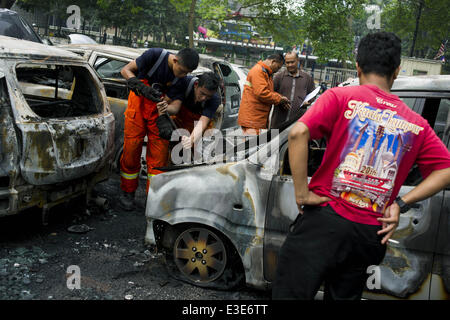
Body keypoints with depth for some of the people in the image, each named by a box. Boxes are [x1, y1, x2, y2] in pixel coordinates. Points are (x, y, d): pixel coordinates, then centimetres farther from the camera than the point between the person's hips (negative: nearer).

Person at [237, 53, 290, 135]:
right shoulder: (258, 71, -12)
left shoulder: (267, 73, 21)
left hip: (261, 118, 10)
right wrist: (279, 99, -11)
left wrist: (281, 98, 5)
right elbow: (261, 93, -22)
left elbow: (270, 92, 24)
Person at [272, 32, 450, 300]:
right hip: (371, 235, 4)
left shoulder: (342, 97, -2)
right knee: (344, 295, 21)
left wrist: (302, 192, -11)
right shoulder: (416, 124, 10)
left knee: (291, 293, 2)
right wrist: (400, 204, 2)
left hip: (326, 219, -4)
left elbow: (298, 133, -16)